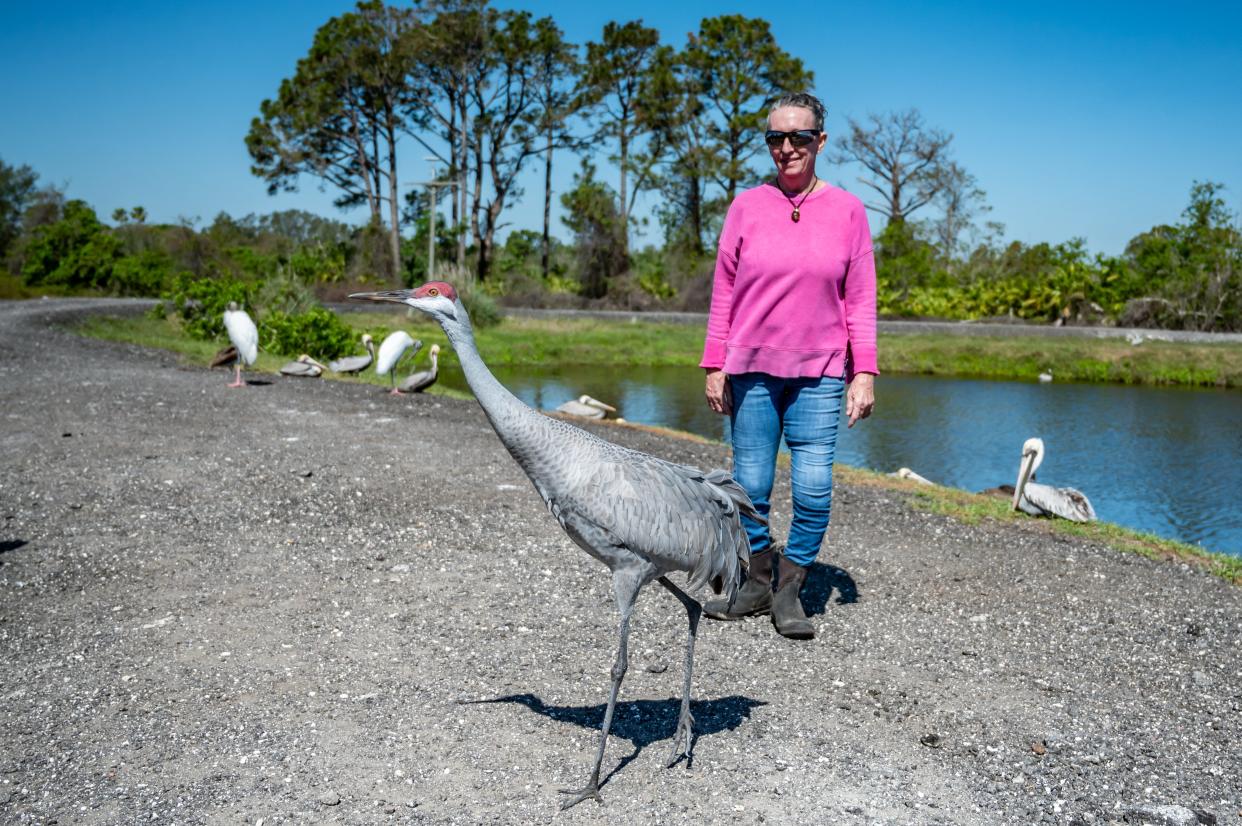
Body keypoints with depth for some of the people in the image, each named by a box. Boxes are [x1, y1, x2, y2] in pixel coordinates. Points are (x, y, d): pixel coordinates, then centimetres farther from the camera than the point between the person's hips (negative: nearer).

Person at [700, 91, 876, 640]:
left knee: (814, 488, -6)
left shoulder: (847, 210, 3)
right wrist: (714, 366, 2)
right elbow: (723, 292, 5)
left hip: (818, 373, 0)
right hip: (751, 369, 1)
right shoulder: (747, 206, 4)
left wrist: (864, 373, -3)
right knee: (750, 486, 3)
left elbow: (860, 300, 4)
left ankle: (789, 590, 12)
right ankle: (758, 583, 22)